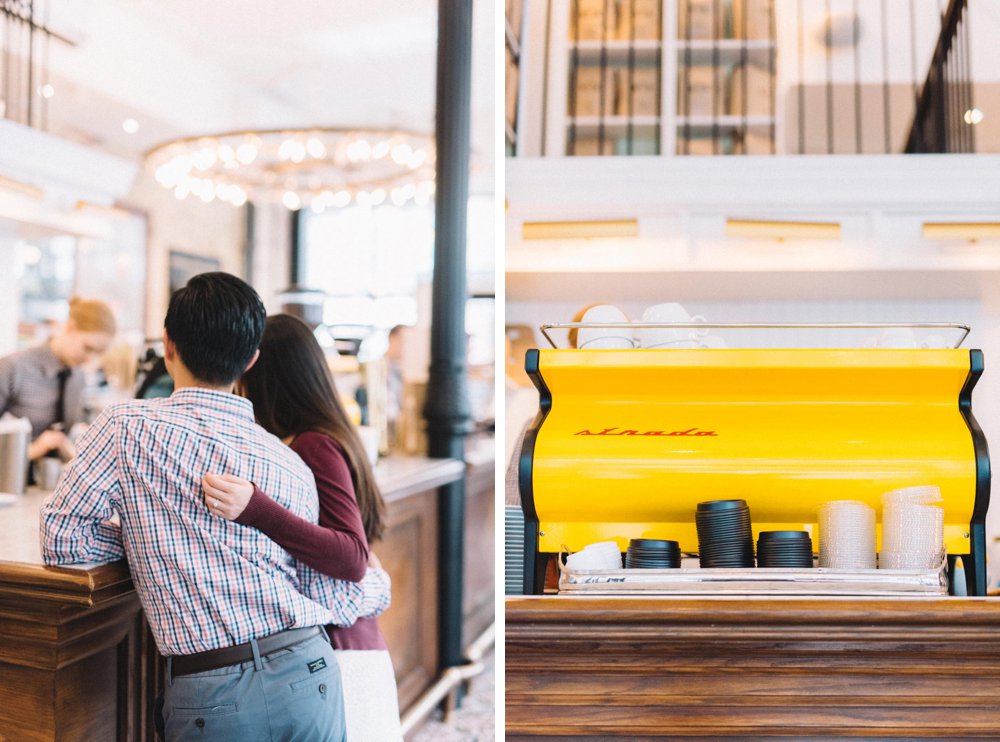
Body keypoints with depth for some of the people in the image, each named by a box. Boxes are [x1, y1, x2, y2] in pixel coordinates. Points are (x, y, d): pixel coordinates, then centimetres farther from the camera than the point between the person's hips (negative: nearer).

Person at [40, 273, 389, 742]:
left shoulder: (126, 427, -4)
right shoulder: (291, 467, 4)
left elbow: (61, 539, -3)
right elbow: (335, 602, 7)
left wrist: (143, 541, 13)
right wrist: (379, 587, 29)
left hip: (209, 696, -3)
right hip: (309, 679, 3)